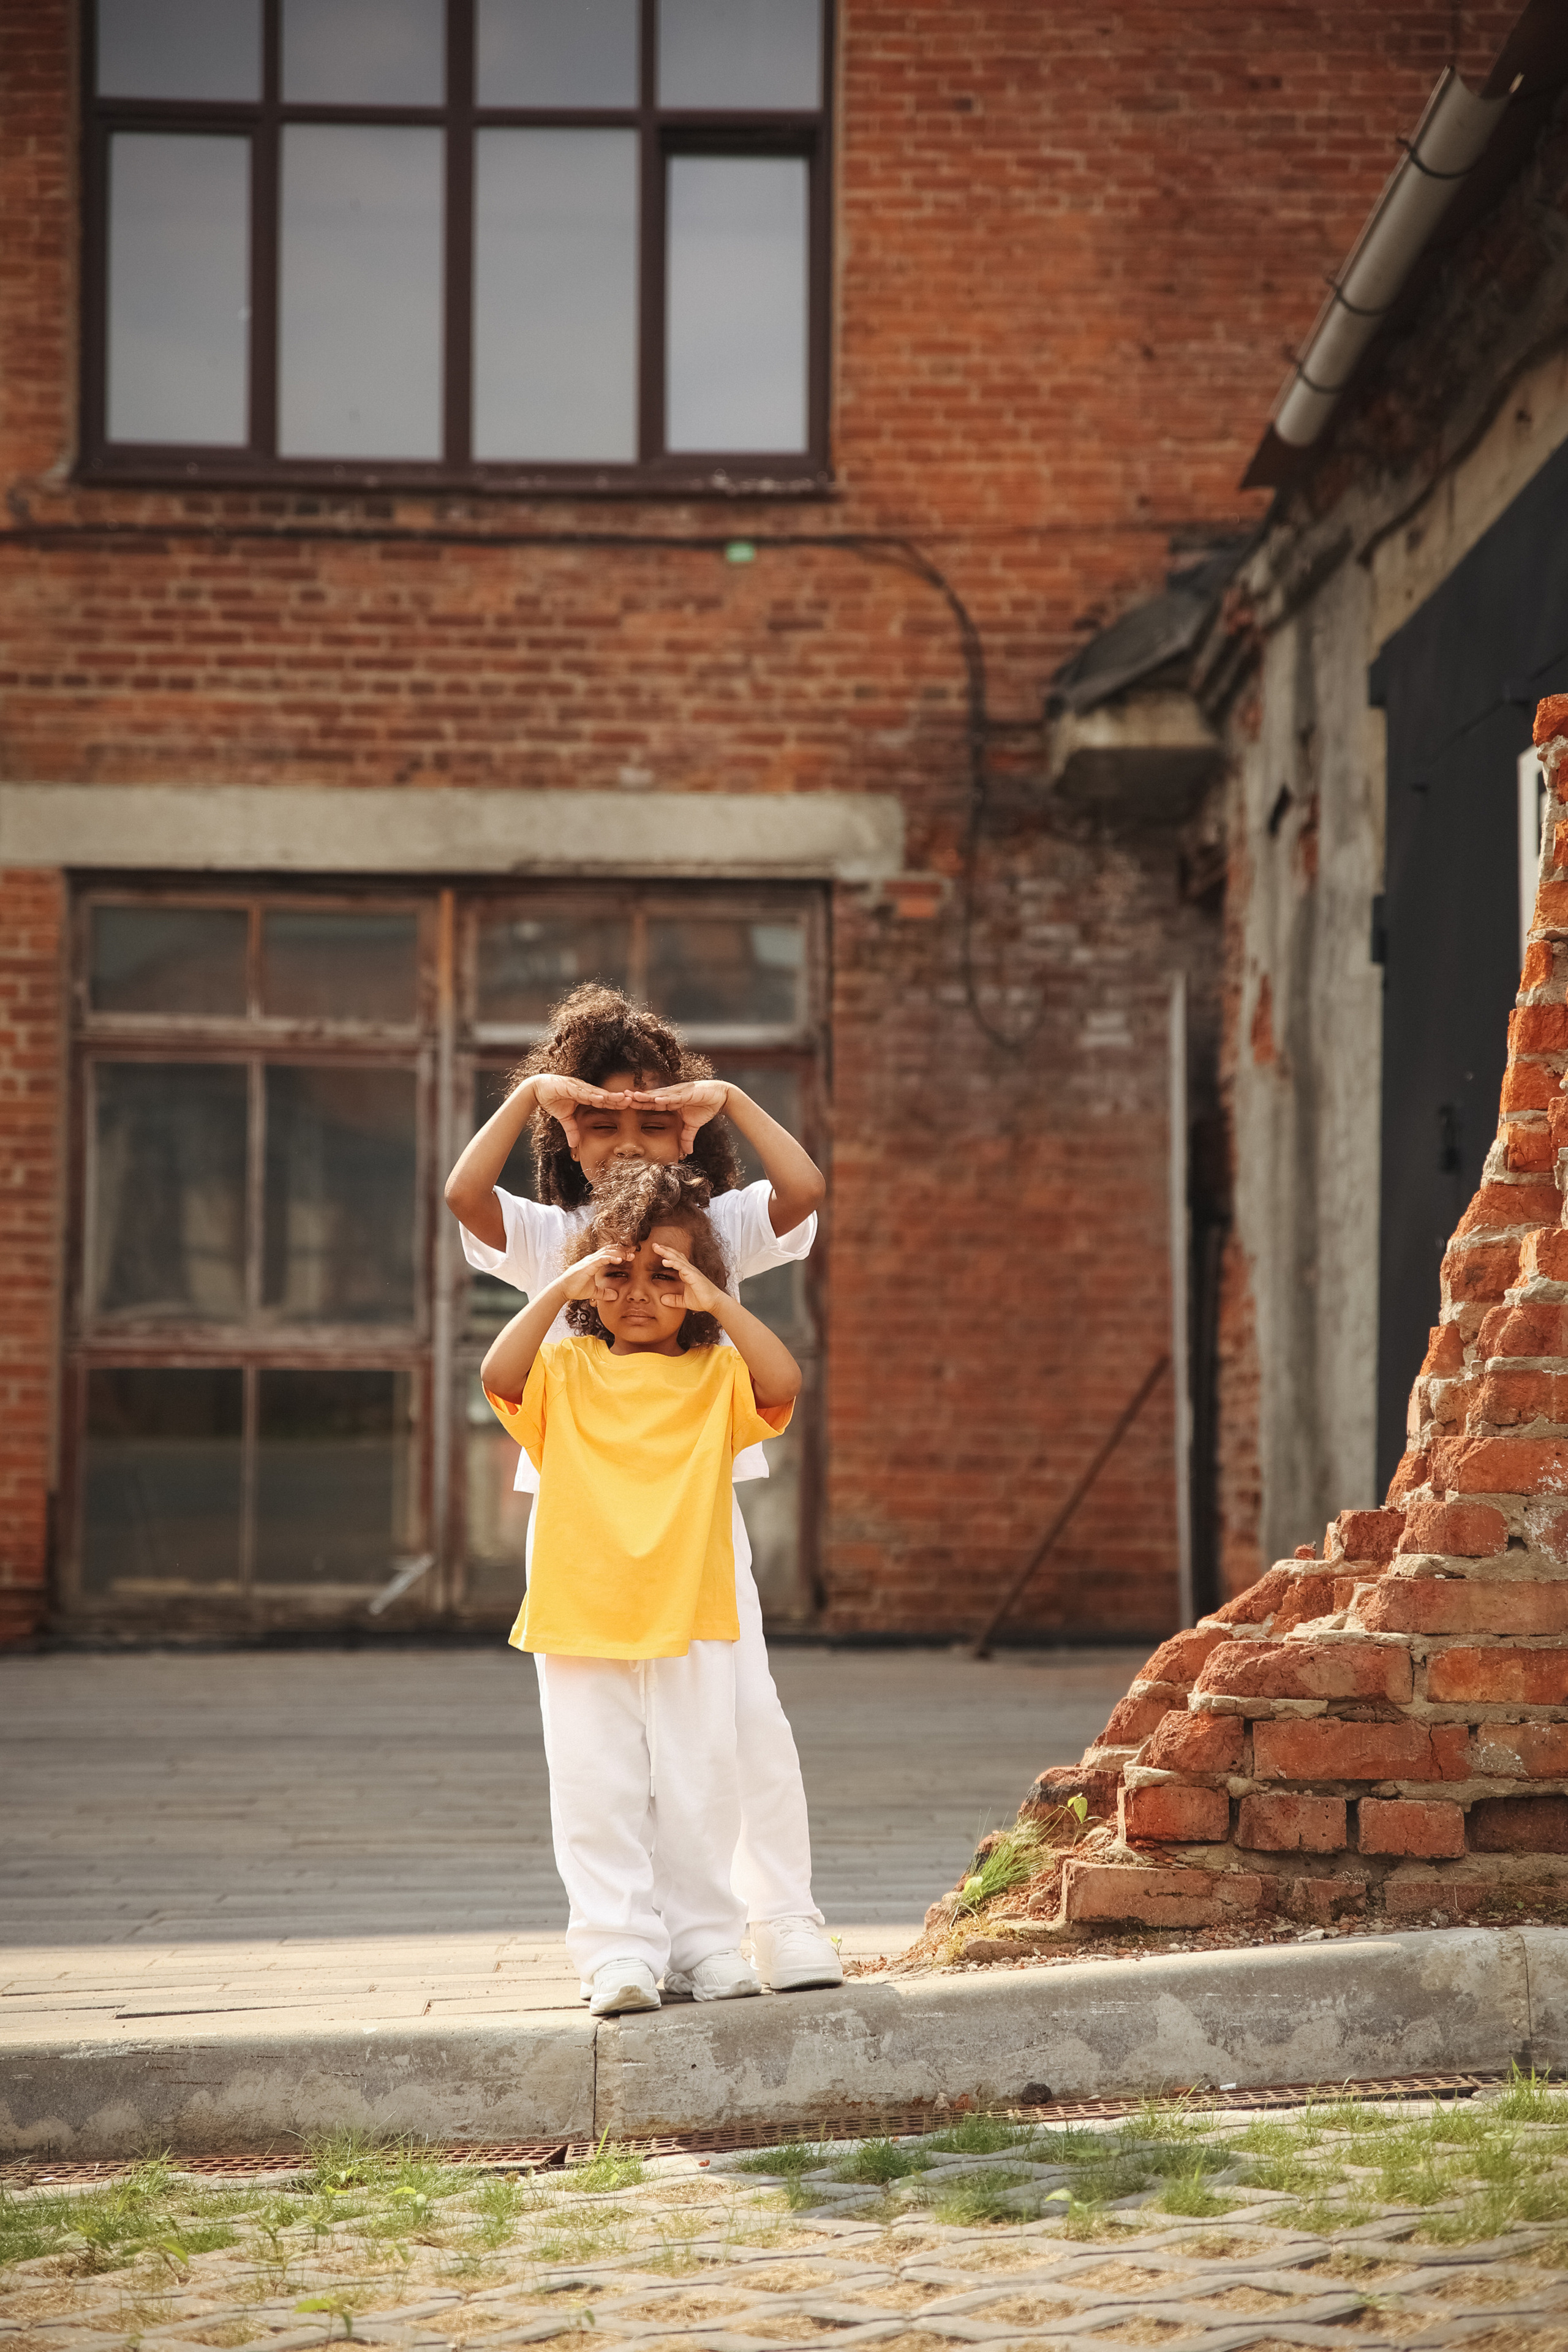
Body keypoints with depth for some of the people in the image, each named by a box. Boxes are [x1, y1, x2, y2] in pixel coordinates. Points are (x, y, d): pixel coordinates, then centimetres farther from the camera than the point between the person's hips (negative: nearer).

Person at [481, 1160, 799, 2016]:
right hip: (579, 1621, 0)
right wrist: (561, 1290, -18)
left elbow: (782, 1385, -15)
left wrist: (715, 1303, -17)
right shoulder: (565, 1370, 6)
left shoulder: (717, 1375, 6)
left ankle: (704, 1943, 16)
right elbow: (500, 1376, -14)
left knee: (698, 1791, 6)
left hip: (692, 1623, 0)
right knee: (598, 1794, -2)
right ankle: (619, 1953, 1)